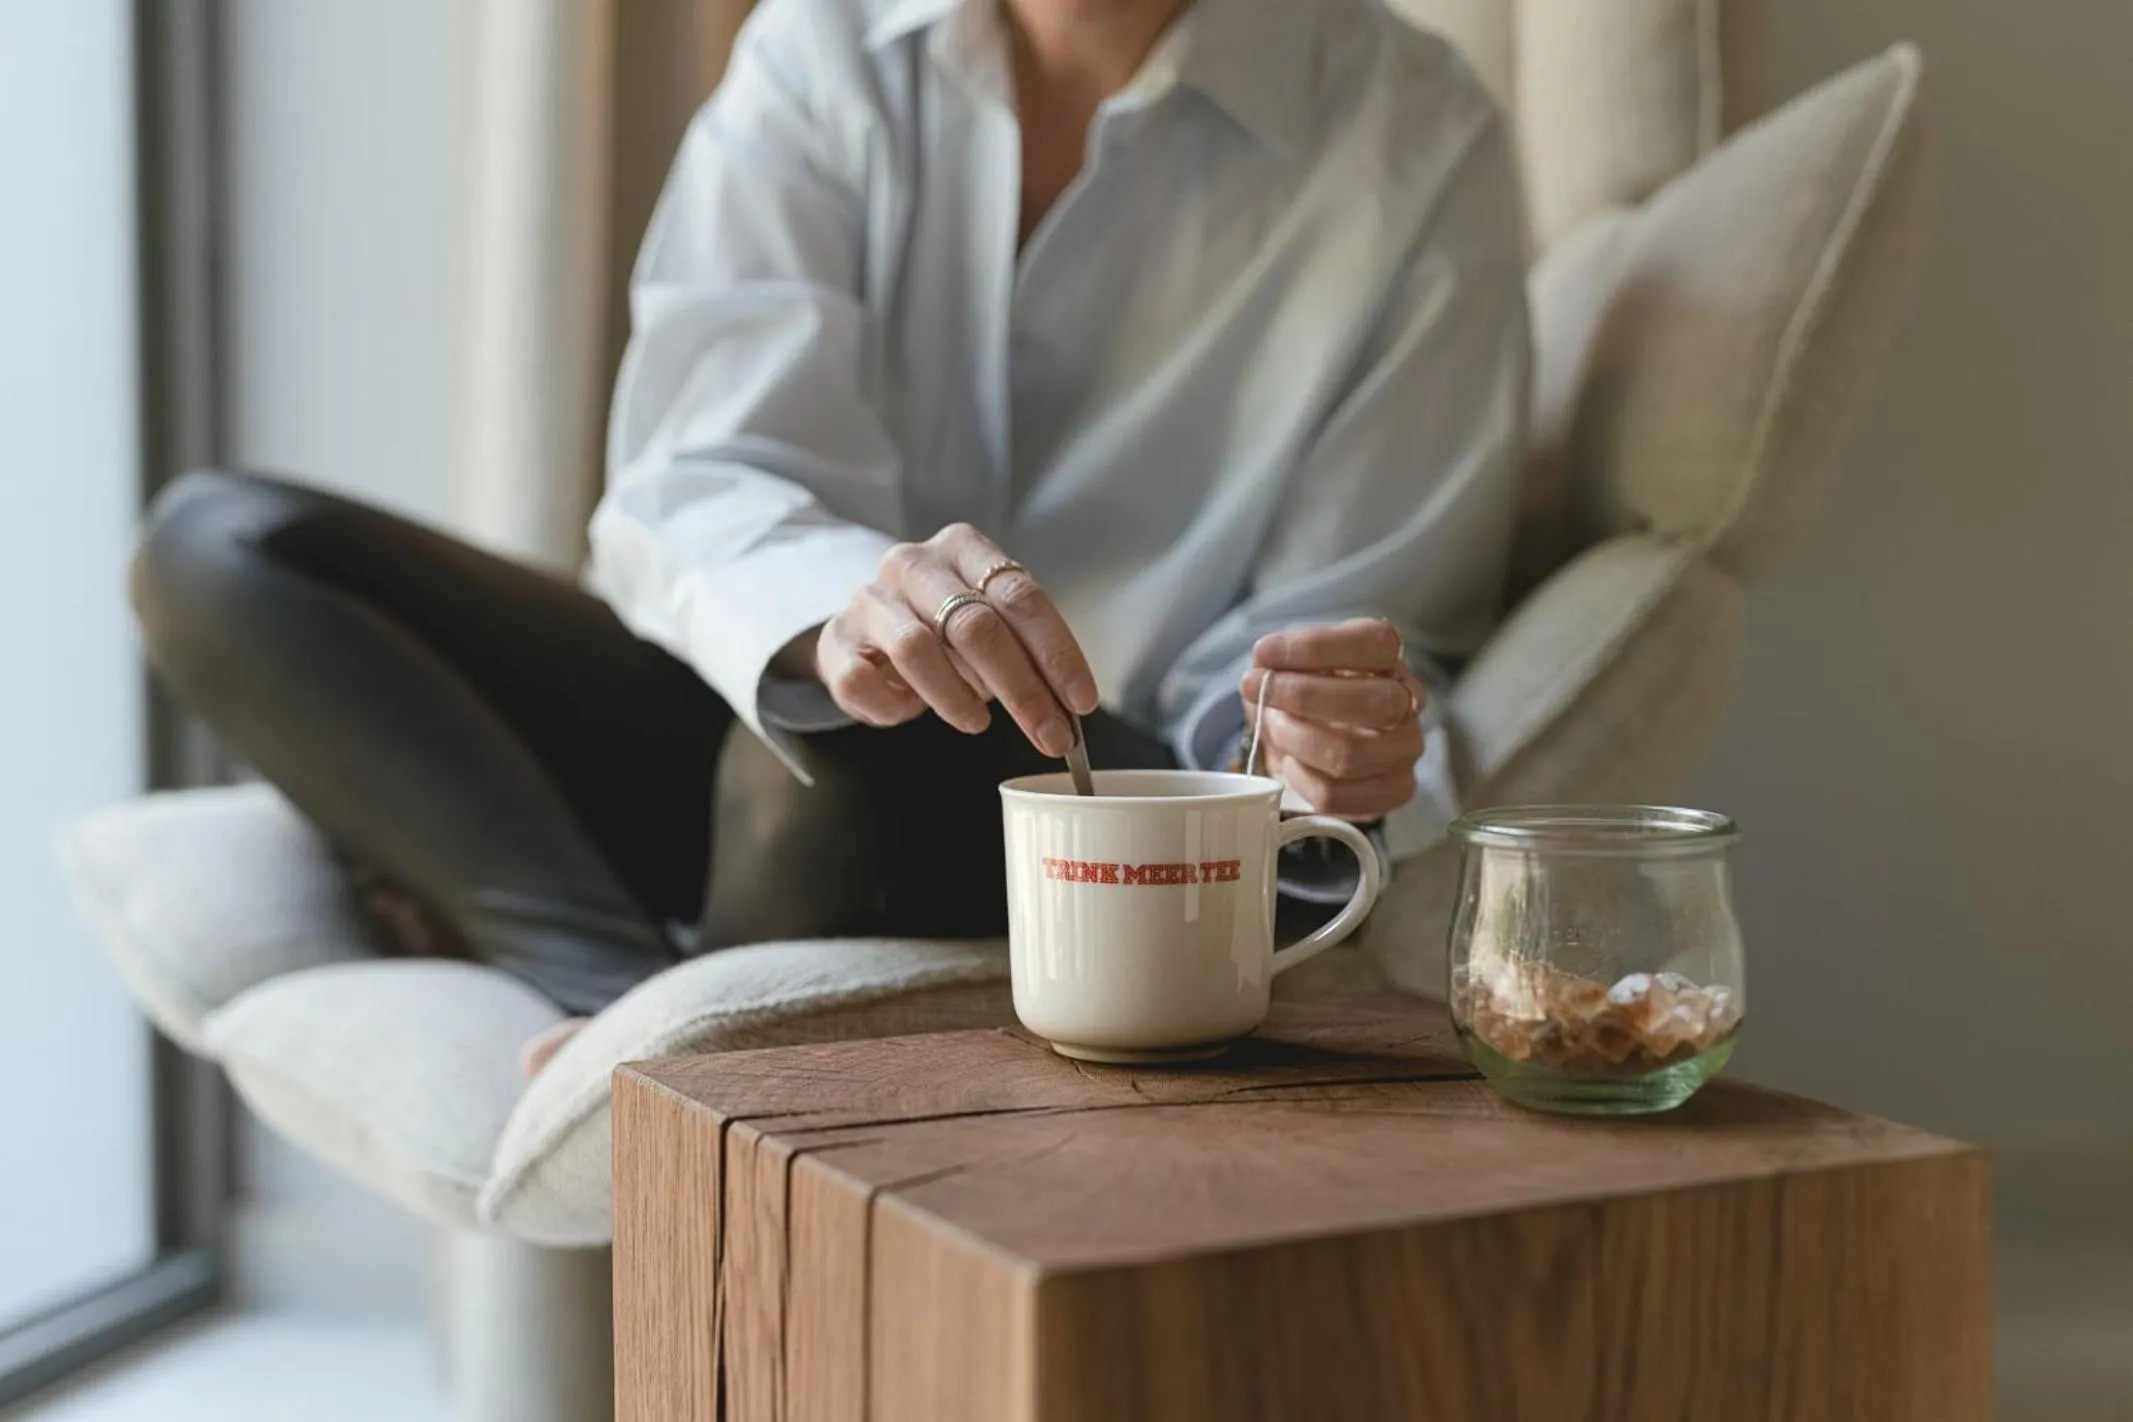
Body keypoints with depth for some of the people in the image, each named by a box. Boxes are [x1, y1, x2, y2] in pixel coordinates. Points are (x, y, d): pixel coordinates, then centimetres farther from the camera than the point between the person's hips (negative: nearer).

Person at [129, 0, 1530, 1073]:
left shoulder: (1414, 141, -7)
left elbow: (1365, 624, -6)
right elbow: (699, 491, -13)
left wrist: (1339, 743, -32)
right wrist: (835, 612, -38)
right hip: (759, 758, 5)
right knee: (219, 548, -11)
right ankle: (642, 1002, -29)